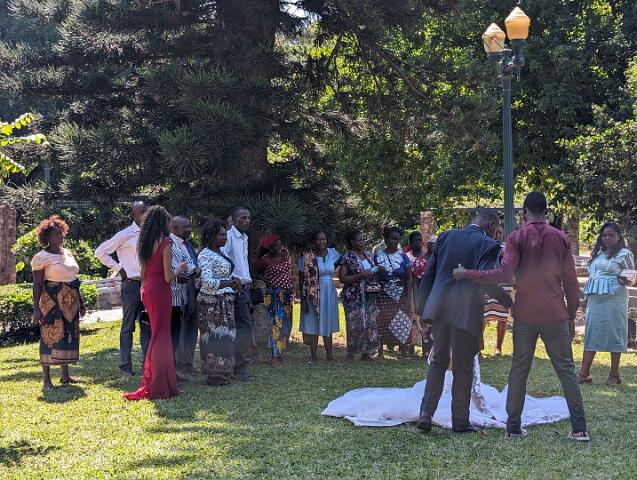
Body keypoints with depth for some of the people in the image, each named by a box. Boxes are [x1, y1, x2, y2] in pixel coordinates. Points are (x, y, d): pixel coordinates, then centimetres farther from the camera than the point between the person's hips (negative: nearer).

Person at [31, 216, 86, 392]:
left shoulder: (68, 253, 14)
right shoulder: (41, 257, -7)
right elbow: (37, 284, -9)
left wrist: (80, 302, 19)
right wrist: (36, 308, -15)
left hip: (70, 302, 7)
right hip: (52, 303, -7)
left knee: (68, 337, 9)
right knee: (50, 338, -7)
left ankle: (65, 375, 18)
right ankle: (47, 380, -4)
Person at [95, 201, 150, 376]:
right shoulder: (125, 235, -6)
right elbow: (100, 251, -3)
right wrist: (118, 268, -5)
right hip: (132, 283, -5)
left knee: (147, 325, 7)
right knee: (128, 326, 1)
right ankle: (125, 366, 6)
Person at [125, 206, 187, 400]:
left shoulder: (146, 243, 10)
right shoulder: (165, 242, -13)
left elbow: (143, 274, 15)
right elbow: (168, 277, -16)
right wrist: (179, 269, 1)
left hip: (147, 290, 8)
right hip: (160, 291, -8)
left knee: (157, 334, 16)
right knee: (161, 336, -1)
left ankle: (153, 382, 22)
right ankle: (158, 387, 4)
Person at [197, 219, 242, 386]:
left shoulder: (221, 253, 15)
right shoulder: (205, 255, -12)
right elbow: (207, 281, -20)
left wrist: (234, 284, 3)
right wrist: (230, 283, -21)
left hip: (225, 300, 9)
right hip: (212, 301, -9)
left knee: (225, 335, 10)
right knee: (214, 335, -5)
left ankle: (223, 373, 16)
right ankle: (214, 375, 0)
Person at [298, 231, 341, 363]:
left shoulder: (332, 253, 4)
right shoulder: (307, 257, -8)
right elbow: (301, 280, -7)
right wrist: (303, 299, -10)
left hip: (329, 293, 4)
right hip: (313, 295, -4)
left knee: (328, 324, 12)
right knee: (313, 324, 1)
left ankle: (329, 355, 21)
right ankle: (313, 356, 8)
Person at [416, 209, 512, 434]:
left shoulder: (446, 236, 11)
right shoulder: (488, 245, -5)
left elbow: (429, 274, 11)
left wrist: (423, 307, 16)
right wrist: (511, 302, -8)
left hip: (438, 306, 5)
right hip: (465, 311, -5)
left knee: (438, 361, 17)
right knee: (463, 368, 7)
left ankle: (426, 415, 9)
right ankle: (460, 422, 15)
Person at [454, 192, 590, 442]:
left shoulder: (517, 237, -4)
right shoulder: (561, 238, 4)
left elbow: (504, 274, -16)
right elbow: (571, 282, 5)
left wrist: (467, 274, -9)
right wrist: (572, 316, 14)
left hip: (525, 315, -1)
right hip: (556, 315, 1)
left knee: (519, 369, 9)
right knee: (566, 369, 4)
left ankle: (513, 425, 10)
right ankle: (579, 427, -1)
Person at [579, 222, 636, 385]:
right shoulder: (597, 254, 17)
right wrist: (587, 298, 19)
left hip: (614, 299, -6)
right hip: (594, 299, 6)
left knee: (614, 333, -2)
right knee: (591, 334, 4)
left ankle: (614, 374, 6)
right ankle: (584, 373, 4)